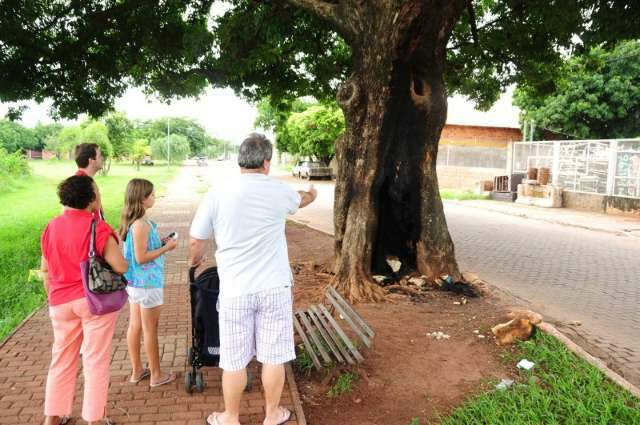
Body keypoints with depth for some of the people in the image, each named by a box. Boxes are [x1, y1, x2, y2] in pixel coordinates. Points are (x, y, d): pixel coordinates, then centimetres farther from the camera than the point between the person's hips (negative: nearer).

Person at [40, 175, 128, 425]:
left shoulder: (51, 228, 3)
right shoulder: (98, 228, -16)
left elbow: (45, 270, 10)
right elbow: (120, 267, -18)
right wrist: (114, 252, 3)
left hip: (61, 303, 5)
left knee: (62, 359, 18)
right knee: (95, 361, 6)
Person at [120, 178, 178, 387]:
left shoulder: (131, 221, 6)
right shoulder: (141, 224, -23)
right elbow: (141, 258, -23)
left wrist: (160, 243, 9)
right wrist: (166, 248, -16)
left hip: (134, 282, 9)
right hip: (148, 283, -9)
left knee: (135, 326, 16)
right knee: (150, 330, 3)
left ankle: (137, 371, 30)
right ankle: (156, 375, 17)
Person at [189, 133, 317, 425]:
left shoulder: (217, 195, -6)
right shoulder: (279, 191, -2)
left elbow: (196, 242, 2)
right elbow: (300, 201, 23)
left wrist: (194, 261, 25)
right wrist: (311, 195, 47)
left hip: (235, 291, -1)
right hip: (275, 287, 1)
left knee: (234, 360, 12)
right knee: (273, 356, 14)